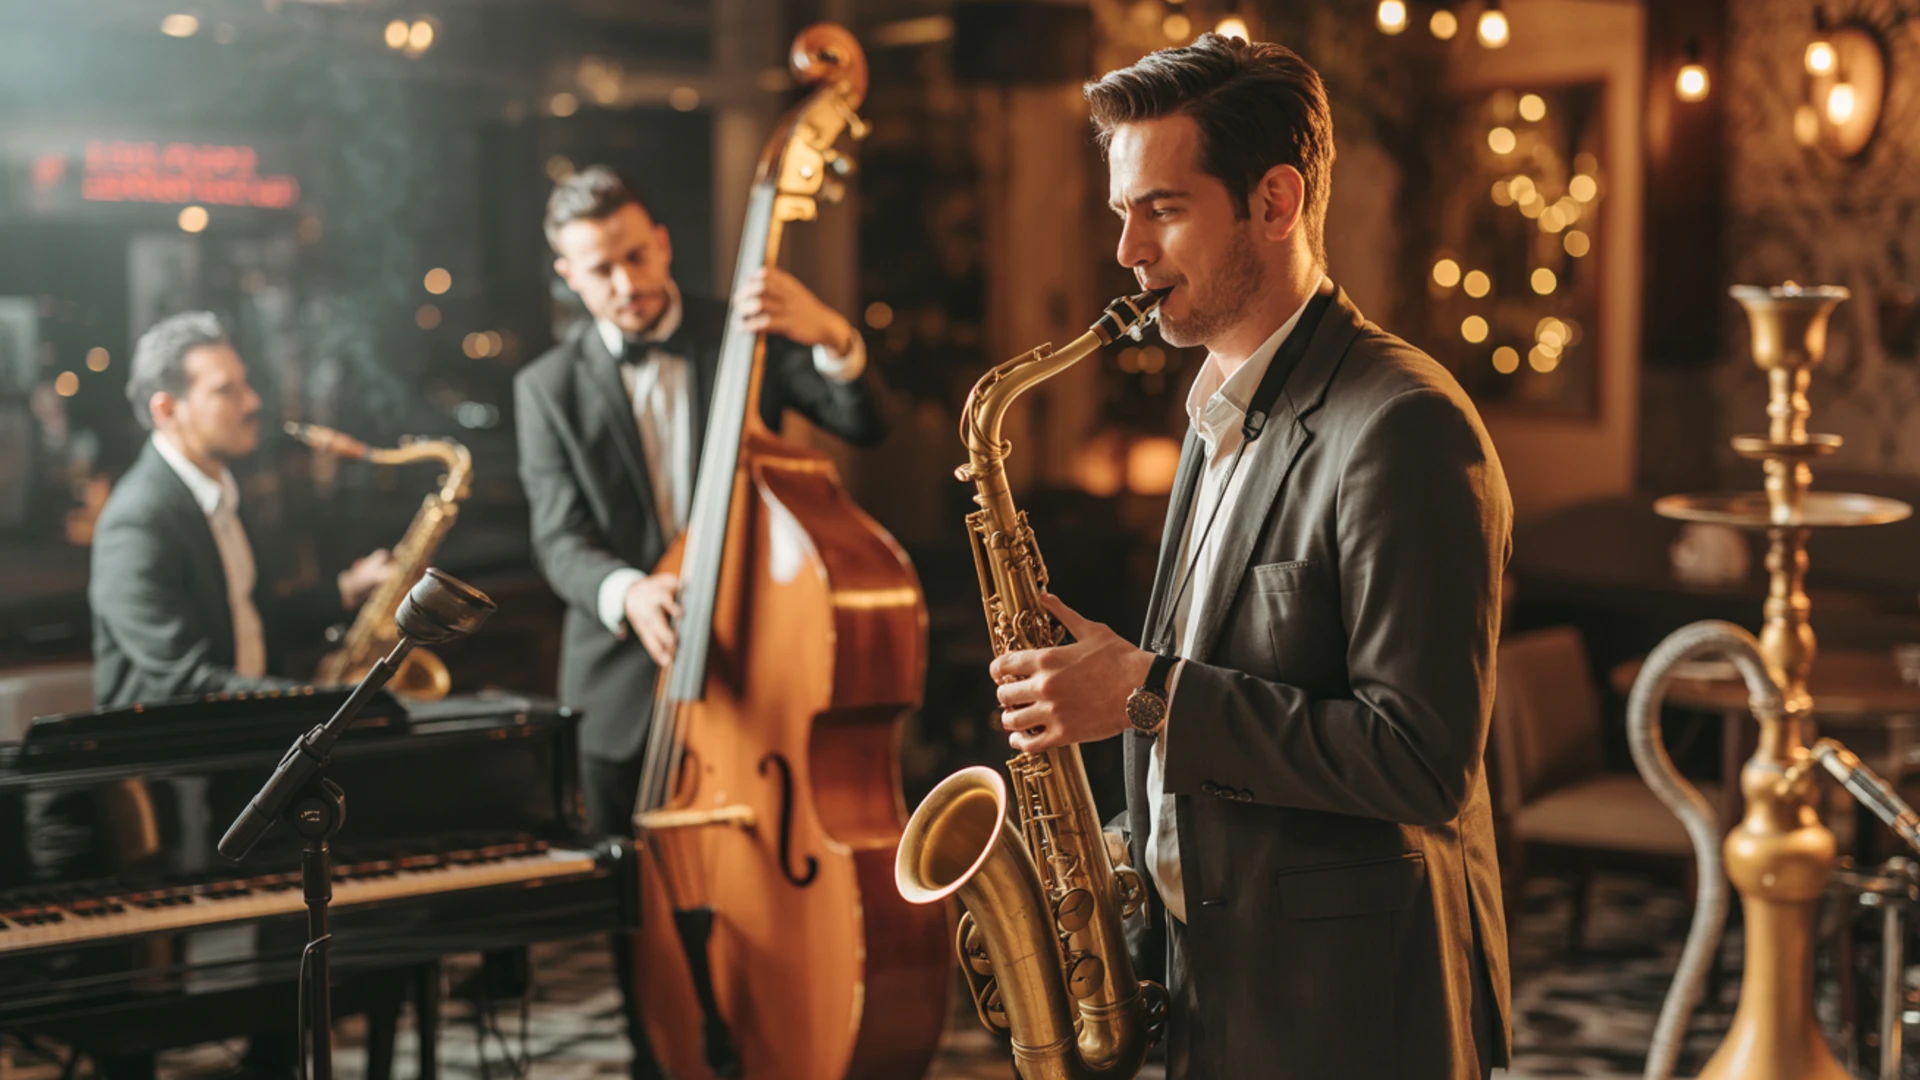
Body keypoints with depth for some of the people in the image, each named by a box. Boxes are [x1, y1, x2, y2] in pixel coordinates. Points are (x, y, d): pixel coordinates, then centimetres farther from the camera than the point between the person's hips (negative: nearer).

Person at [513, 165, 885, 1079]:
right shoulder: (549, 388, 5)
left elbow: (865, 425, -10)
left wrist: (830, 337, -31)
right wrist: (625, 591, -30)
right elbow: (559, 540, -7)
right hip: (625, 696, 1)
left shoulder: (741, 335, 3)